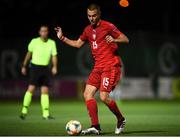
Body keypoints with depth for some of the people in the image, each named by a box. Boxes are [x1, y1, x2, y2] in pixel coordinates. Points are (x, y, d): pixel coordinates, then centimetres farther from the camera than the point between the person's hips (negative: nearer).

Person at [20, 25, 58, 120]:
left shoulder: (52, 43, 4)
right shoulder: (34, 41, -1)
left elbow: (54, 56, 1)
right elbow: (29, 54, 9)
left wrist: (54, 67, -16)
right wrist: (24, 66, 10)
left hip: (45, 68, 3)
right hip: (35, 67, -3)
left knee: (45, 91, 1)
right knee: (31, 89, -12)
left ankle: (46, 114, 2)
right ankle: (24, 111, -7)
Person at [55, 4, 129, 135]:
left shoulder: (107, 26, -7)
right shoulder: (88, 30, 14)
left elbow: (126, 39, -8)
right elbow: (77, 44, 27)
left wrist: (114, 39, -27)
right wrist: (62, 38, 16)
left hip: (110, 66, -8)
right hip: (98, 67, 8)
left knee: (104, 97, -16)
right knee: (87, 94, -5)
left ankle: (121, 119, 8)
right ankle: (95, 126, -4)